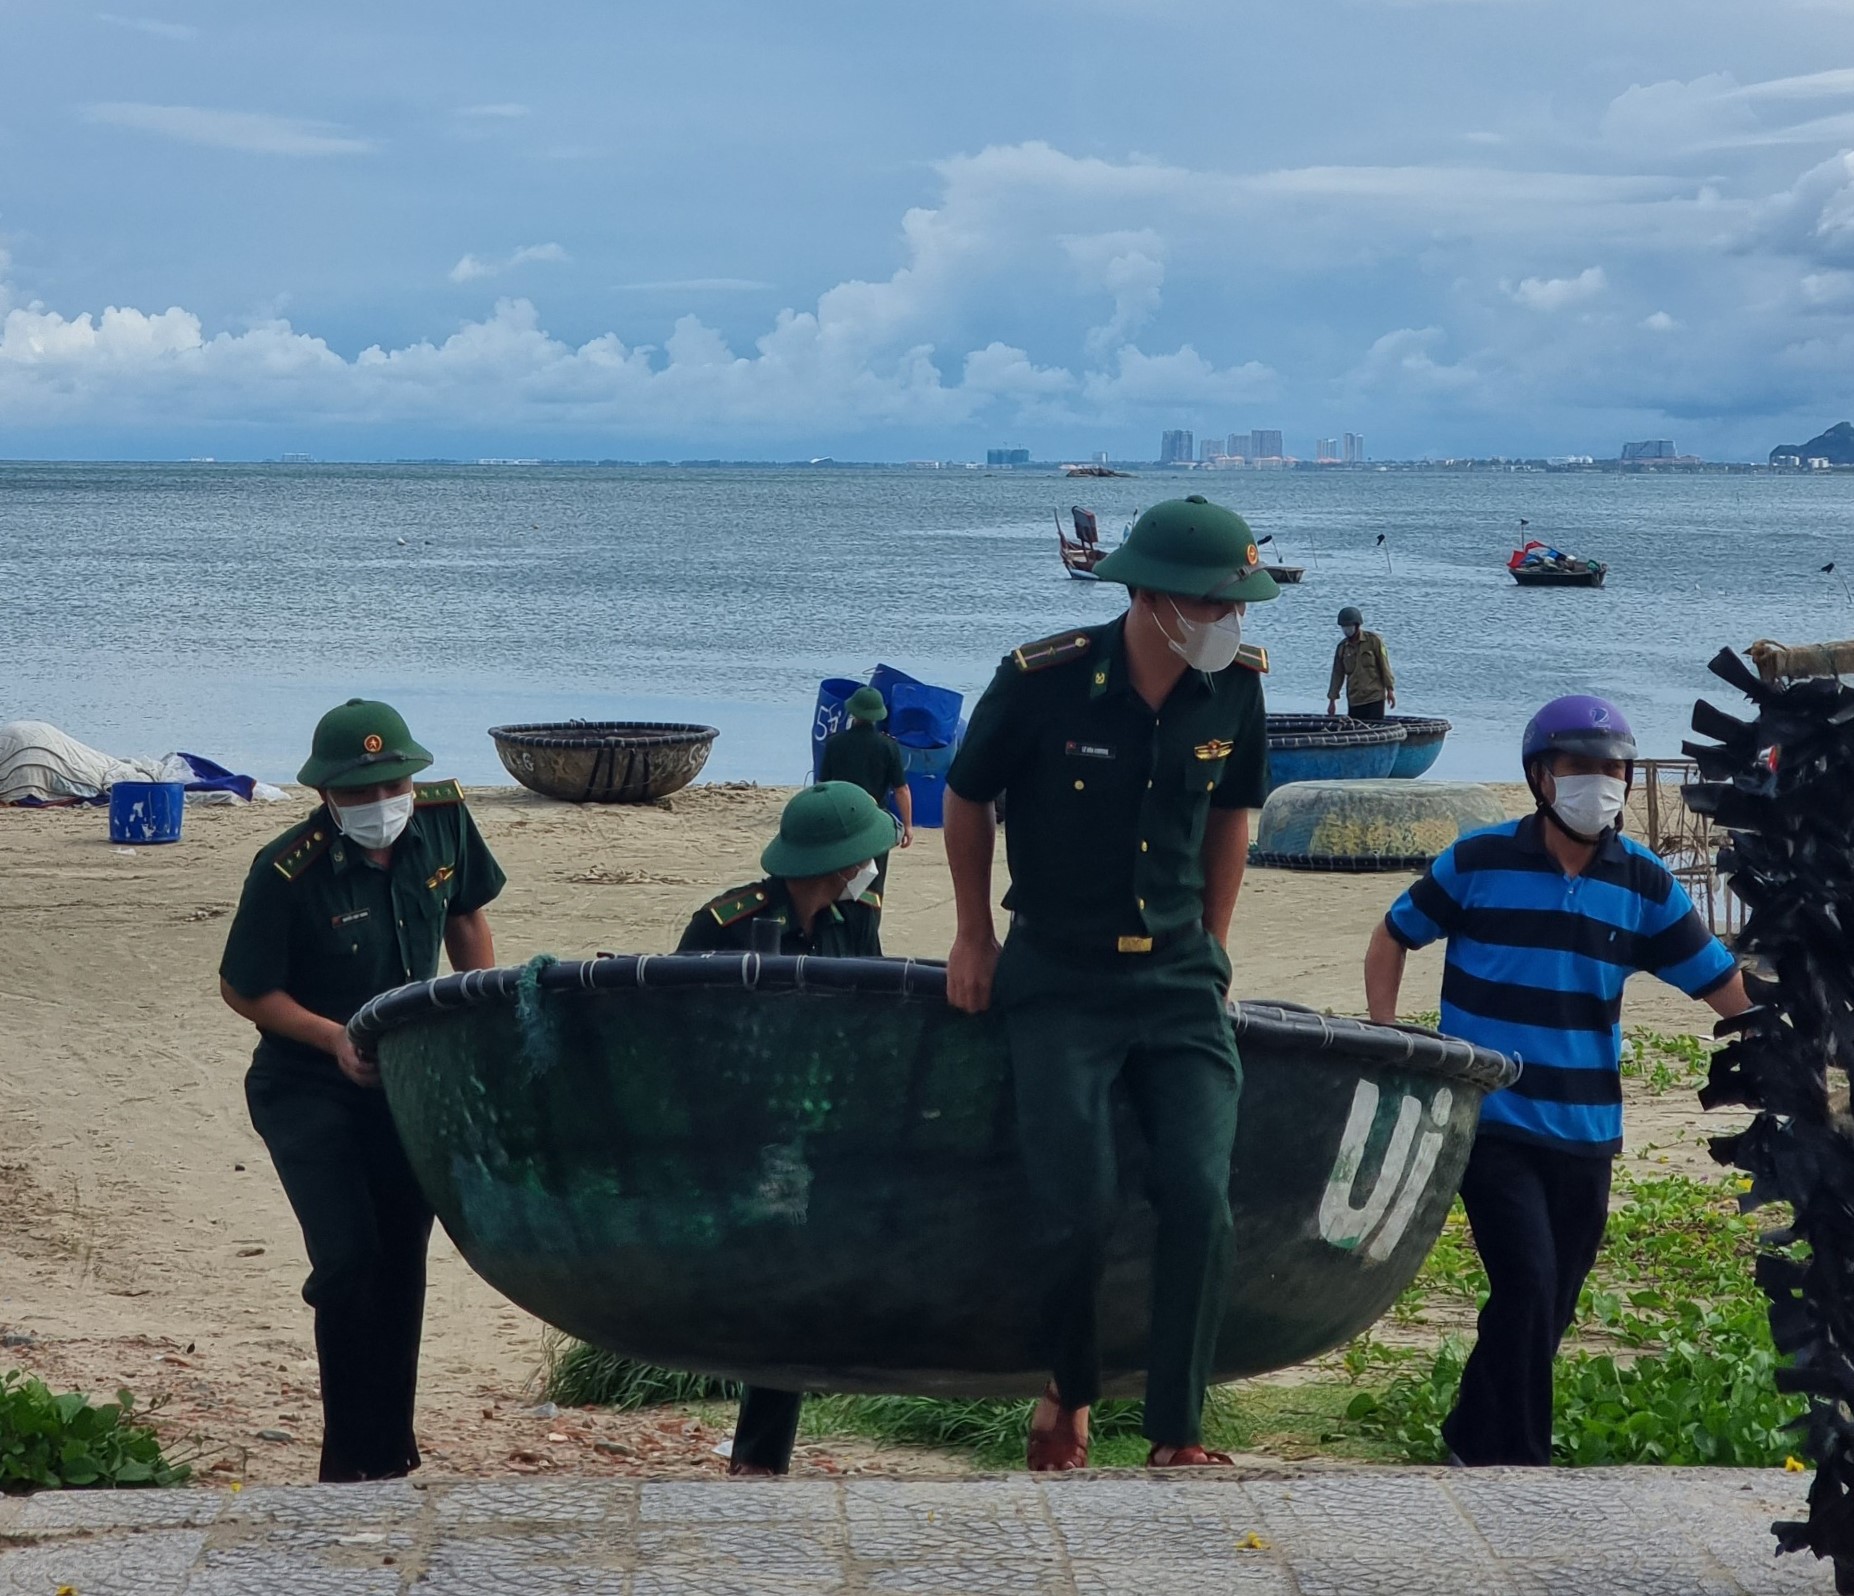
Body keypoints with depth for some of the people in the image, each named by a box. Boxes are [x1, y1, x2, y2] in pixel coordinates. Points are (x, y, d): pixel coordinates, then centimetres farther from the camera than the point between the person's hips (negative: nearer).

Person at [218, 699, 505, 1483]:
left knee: (401, 1267, 11)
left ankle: (391, 1457, 25)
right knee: (349, 1260, -16)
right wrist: (336, 1037, -25)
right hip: (308, 1092, -5)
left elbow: (465, 917, 9)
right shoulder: (287, 872, -23)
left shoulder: (444, 820, -9)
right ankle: (351, 1463, -1)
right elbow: (244, 989, -13)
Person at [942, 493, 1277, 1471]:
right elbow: (967, 801, 4)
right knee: (1079, 1210, -10)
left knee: (1201, 1201, -11)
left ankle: (1178, 1437, 0)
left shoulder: (1236, 688, -3)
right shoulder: (1042, 682, -14)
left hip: (1180, 980, 3)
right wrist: (974, 938, 10)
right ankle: (1068, 1394, 19)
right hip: (1058, 980, -3)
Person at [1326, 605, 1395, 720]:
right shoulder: (1342, 647, 9)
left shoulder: (1374, 640, -2)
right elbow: (1337, 675, 12)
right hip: (1354, 701, 4)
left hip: (1375, 698, -4)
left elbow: (1384, 666, -2)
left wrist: (1390, 690, -6)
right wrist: (1332, 699, 10)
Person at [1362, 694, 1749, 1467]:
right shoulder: (1478, 862, -5)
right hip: (1492, 1124, -3)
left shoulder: (1643, 885, 0)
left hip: (1585, 1135, 4)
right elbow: (1392, 939, 8)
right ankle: (1519, 1458, -1)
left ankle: (1474, 1442, 33)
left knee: (1550, 1308, 11)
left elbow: (1726, 987, 2)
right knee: (1528, 1286, -16)